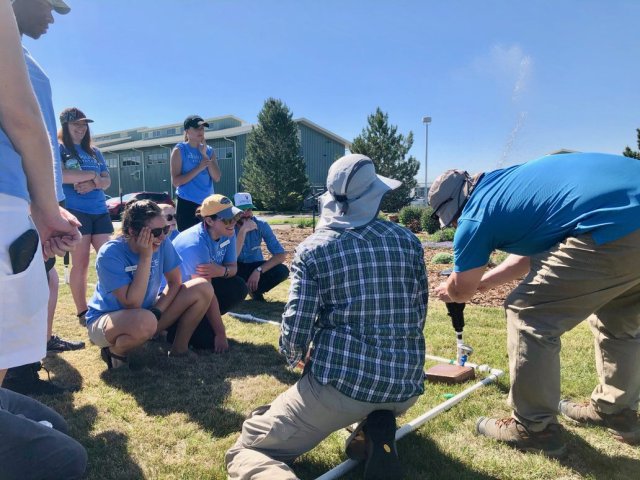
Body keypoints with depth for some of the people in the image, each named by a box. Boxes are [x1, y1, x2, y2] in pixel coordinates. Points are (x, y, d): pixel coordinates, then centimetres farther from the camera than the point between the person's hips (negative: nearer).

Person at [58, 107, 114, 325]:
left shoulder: (94, 152, 18)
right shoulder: (58, 148, 1)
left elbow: (107, 181, 12)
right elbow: (60, 175, -18)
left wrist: (93, 184, -10)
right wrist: (92, 174, -10)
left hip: (100, 211, 5)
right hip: (75, 212, -5)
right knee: (80, 263, -2)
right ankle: (82, 312, 6)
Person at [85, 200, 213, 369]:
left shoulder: (162, 243, -13)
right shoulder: (110, 254, -26)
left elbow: (174, 282, -3)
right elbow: (132, 304, -31)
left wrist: (156, 312, -19)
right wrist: (146, 257, -33)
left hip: (147, 310, 6)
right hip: (104, 319, -5)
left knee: (202, 287, -12)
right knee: (145, 321, -43)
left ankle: (179, 349, 2)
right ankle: (114, 352, -7)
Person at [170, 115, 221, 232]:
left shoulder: (209, 151, 11)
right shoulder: (179, 150, -2)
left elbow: (217, 178, 0)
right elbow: (175, 181, -10)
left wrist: (205, 155, -7)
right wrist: (199, 168, -16)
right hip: (187, 203, -5)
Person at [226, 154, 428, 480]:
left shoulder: (313, 249, -5)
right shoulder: (408, 241, 5)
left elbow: (295, 329, -9)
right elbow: (418, 315, 12)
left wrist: (295, 358, 15)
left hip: (339, 379, -4)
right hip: (406, 384, 5)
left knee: (245, 452, 10)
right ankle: (380, 431, 8)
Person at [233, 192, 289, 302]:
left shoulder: (261, 225, -17)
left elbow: (281, 254, -20)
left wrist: (259, 270, -31)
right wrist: (243, 230, -40)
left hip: (255, 266, 2)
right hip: (237, 268, -1)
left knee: (283, 271, -26)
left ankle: (254, 289, 0)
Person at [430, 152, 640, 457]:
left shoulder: (475, 217, 0)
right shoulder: (506, 183, 25)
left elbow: (462, 291, 15)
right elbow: (532, 254, 37)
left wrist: (445, 291, 38)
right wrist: (483, 281, 44)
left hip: (615, 228, -10)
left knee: (529, 317, 2)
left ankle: (534, 428, 14)